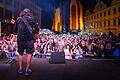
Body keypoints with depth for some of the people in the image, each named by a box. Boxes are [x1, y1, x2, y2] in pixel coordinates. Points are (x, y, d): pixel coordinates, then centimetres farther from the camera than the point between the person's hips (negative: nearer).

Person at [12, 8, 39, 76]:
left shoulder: (19, 19, 12)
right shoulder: (32, 19, 6)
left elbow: (15, 30, 22)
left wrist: (14, 36, 35)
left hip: (20, 38, 2)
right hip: (29, 38, -2)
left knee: (20, 53, 13)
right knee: (29, 53, 3)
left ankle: (20, 69, 16)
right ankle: (27, 70, 4)